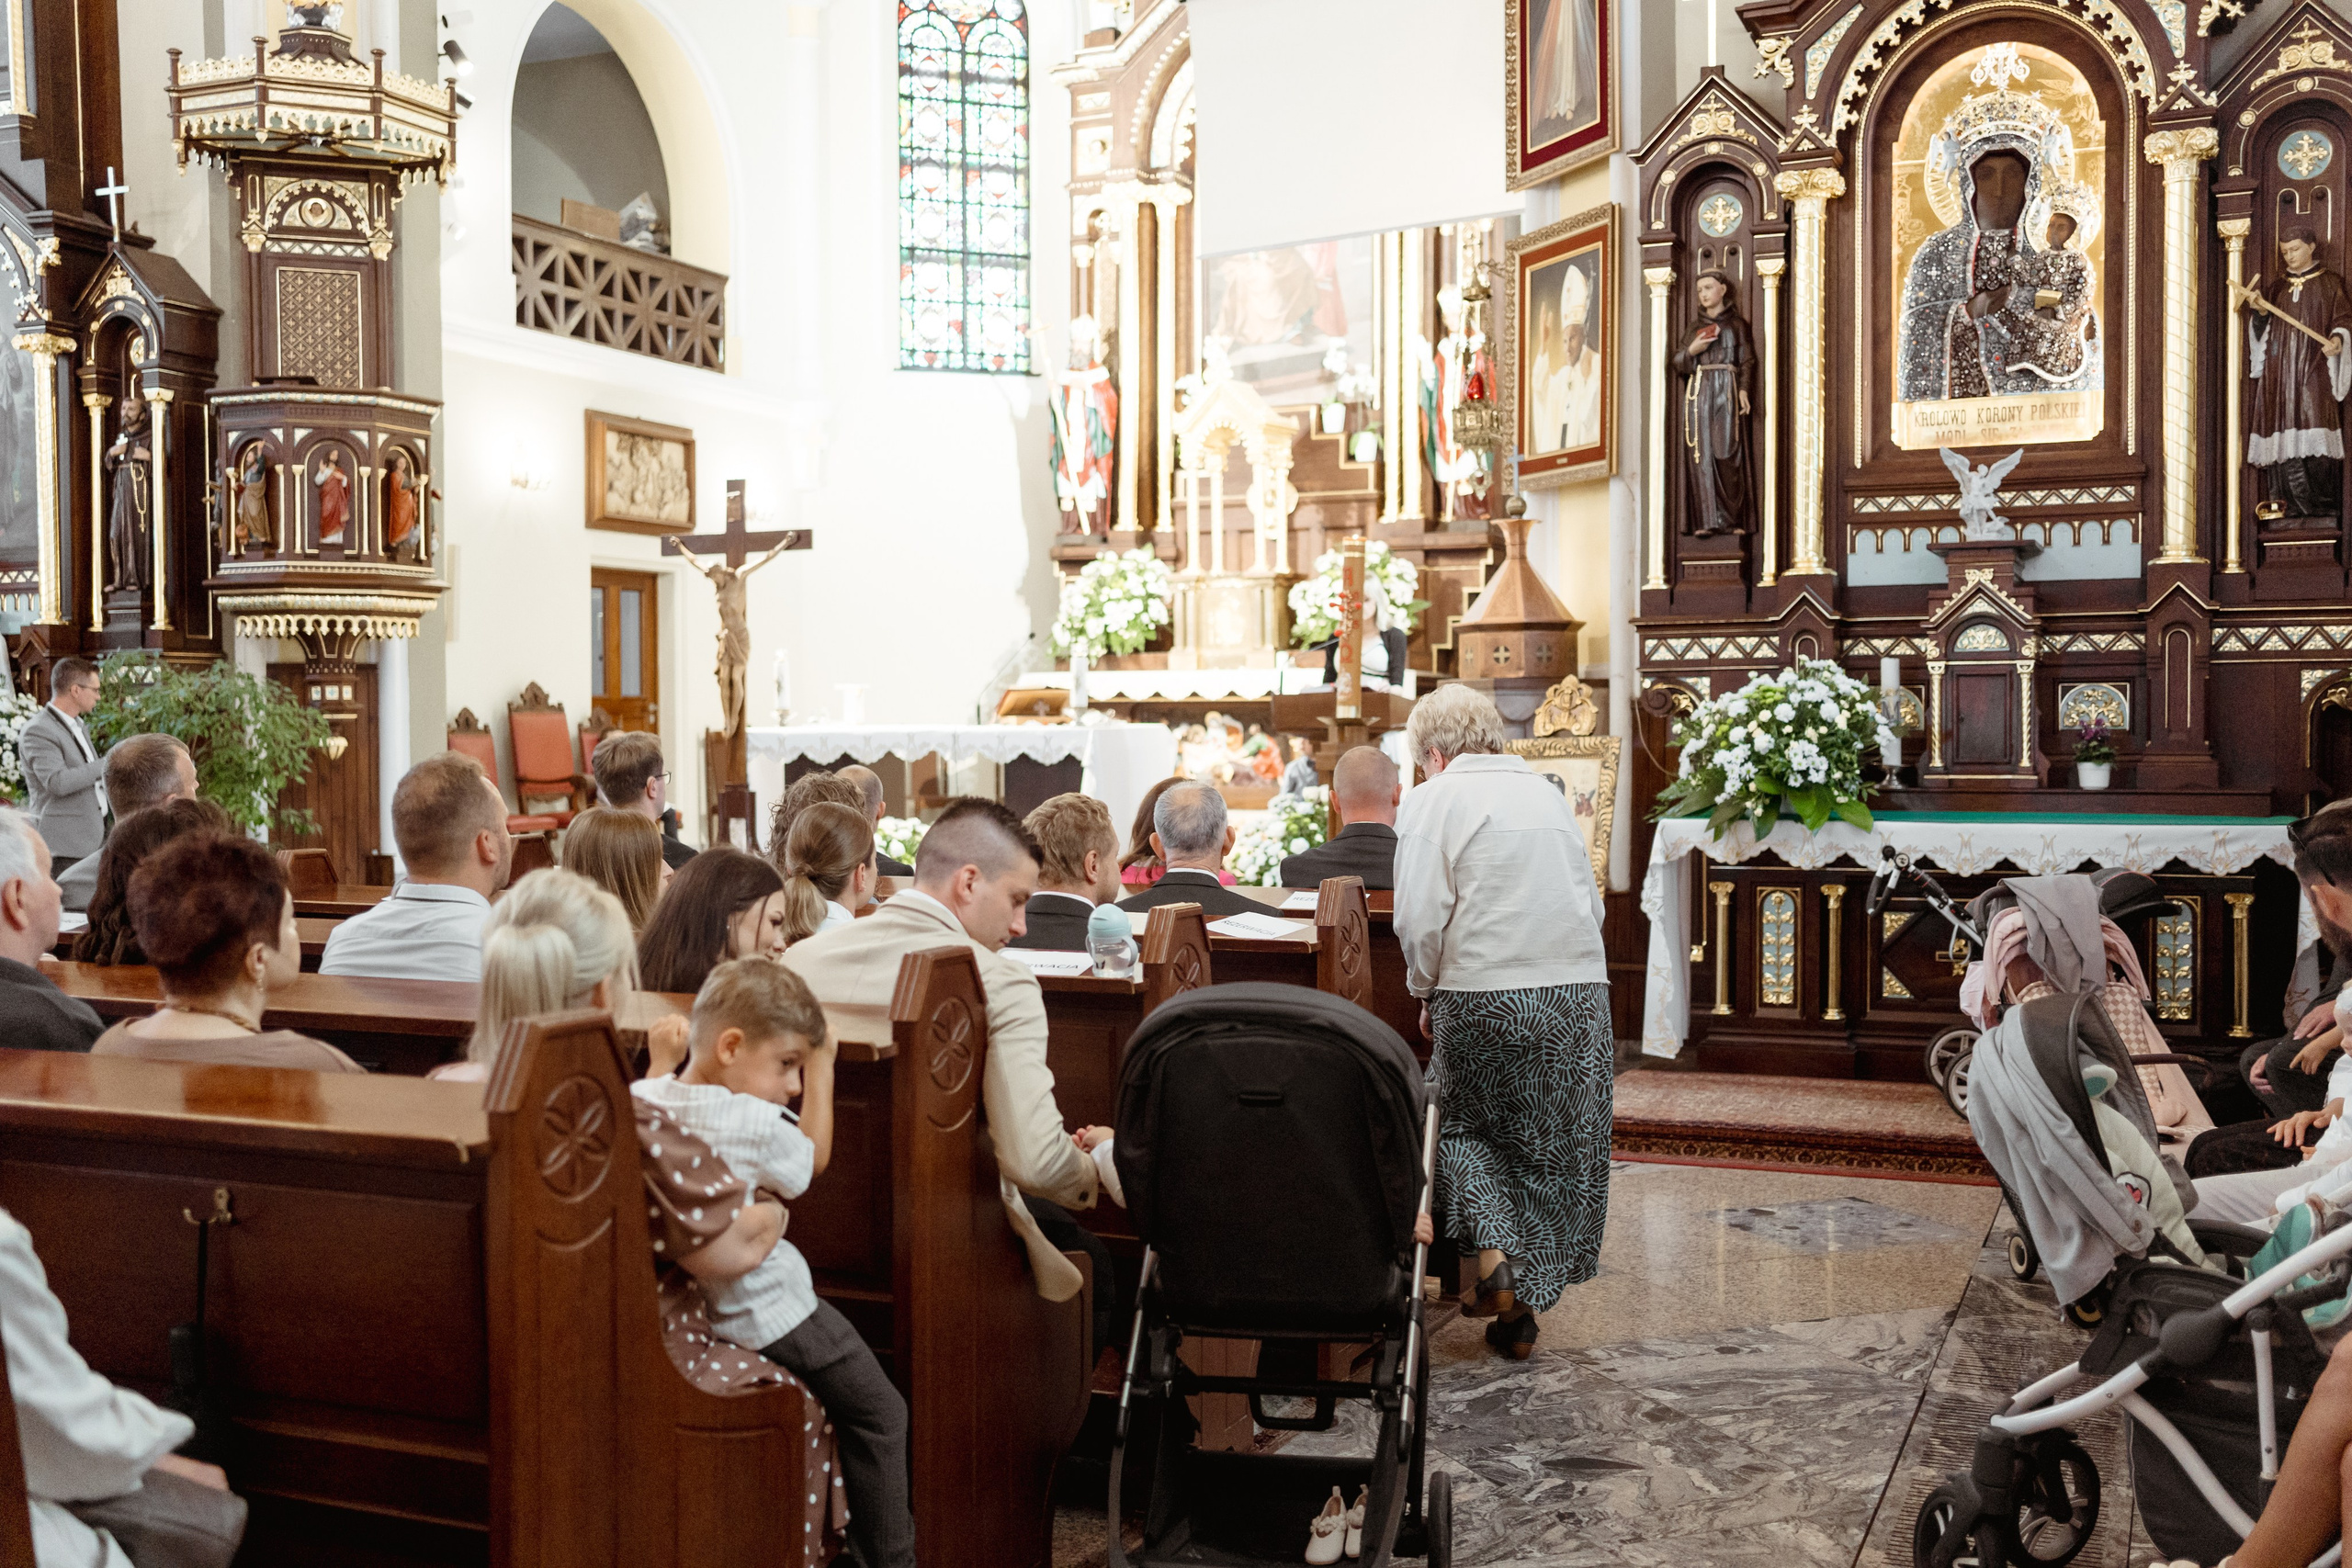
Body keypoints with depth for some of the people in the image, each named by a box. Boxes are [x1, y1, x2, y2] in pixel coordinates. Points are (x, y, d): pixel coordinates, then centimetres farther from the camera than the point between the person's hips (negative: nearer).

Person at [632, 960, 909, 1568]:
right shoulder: (755, 1123, -24)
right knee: (879, 1413, 7)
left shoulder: (639, 1100, -7)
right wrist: (822, 1067, 2)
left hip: (679, 1302, 8)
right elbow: (813, 1160, -4)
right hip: (764, 1312, -8)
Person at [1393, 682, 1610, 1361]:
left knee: (1467, 1126, 16)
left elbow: (1421, 919, -10)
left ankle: (1495, 1260, -1)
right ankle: (1522, 1308, 18)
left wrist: (1426, 995, 4)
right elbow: (1592, 904, 17)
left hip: (1484, 995, -4)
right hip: (1579, 990, 5)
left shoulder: (1435, 800, -1)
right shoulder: (1545, 791, 16)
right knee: (1554, 1147, 12)